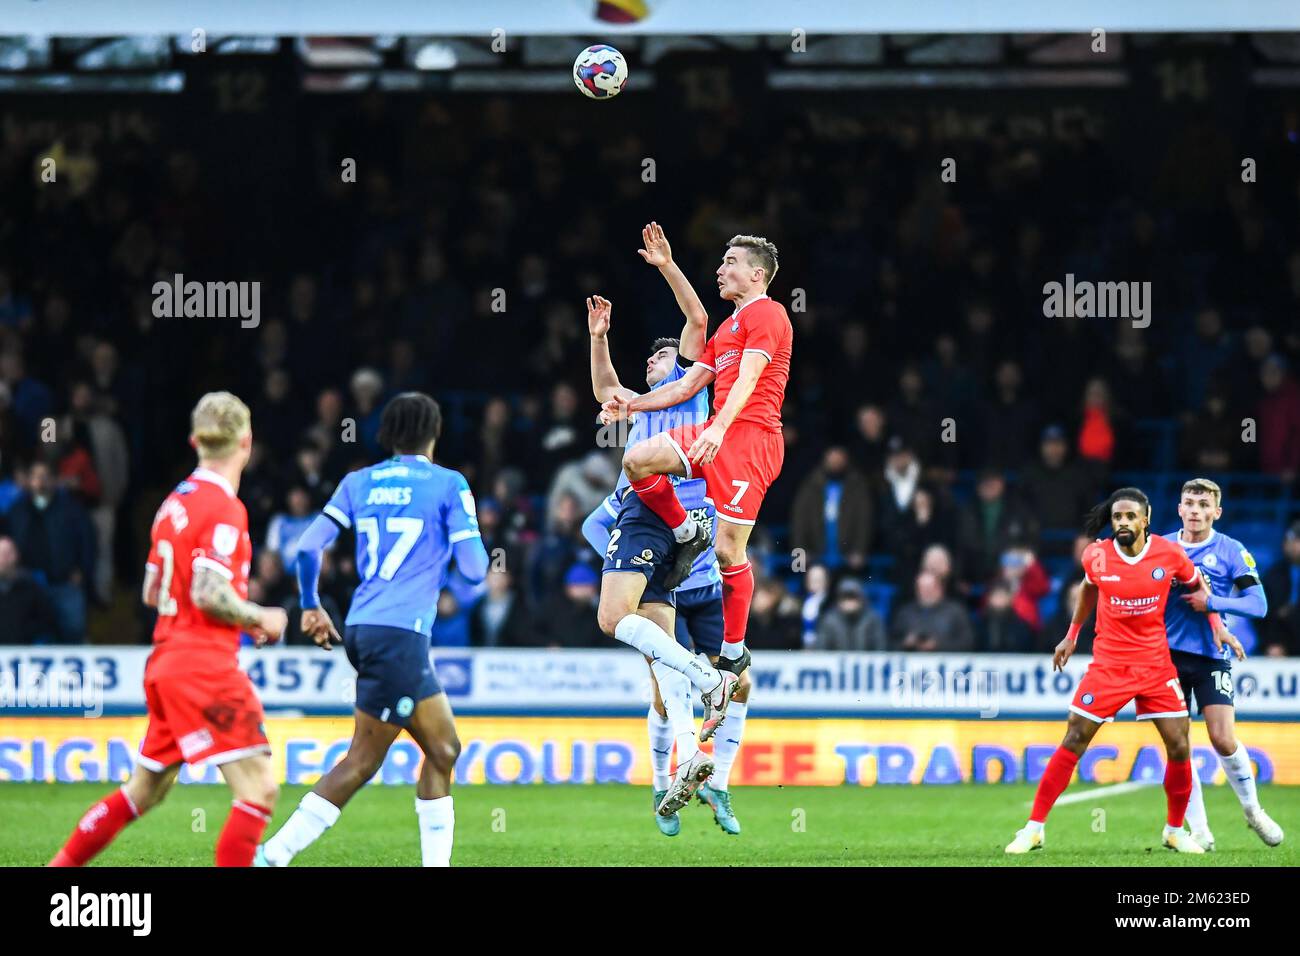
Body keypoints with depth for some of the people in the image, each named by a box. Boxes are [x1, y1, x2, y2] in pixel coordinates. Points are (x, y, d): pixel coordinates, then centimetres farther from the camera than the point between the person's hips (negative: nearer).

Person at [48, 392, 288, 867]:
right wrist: (260, 618, -4)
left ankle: (59, 868, 26)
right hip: (205, 663, -9)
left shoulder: (176, 502, 13)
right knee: (259, 788, -10)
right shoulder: (224, 510, -13)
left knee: (145, 790, 21)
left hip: (166, 662, 9)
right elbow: (209, 594, -21)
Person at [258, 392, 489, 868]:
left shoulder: (359, 483, 14)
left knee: (443, 748, 15)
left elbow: (308, 546, 8)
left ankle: (436, 867, 11)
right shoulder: (448, 485, -1)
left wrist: (311, 606, 23)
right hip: (400, 633, -7)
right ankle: (273, 854, -12)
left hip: (361, 631, 7)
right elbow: (474, 569, -4)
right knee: (362, 760, -4)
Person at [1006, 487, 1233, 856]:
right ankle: (1034, 828, 0)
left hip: (1157, 666, 1)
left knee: (1179, 748, -3)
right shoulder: (1096, 556, -7)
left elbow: (1197, 584, 12)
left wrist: (1216, 626, 5)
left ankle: (1176, 830, 17)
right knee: (1073, 742, -6)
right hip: (1108, 665, -1)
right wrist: (1072, 636, 19)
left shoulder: (1169, 554, -8)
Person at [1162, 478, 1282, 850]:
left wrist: (1210, 602, -18)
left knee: (1223, 740, -10)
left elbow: (1258, 604, -8)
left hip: (1212, 656, -3)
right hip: (1169, 653, 3)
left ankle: (1252, 810, 15)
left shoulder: (1231, 551, -3)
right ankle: (1199, 828, 7)